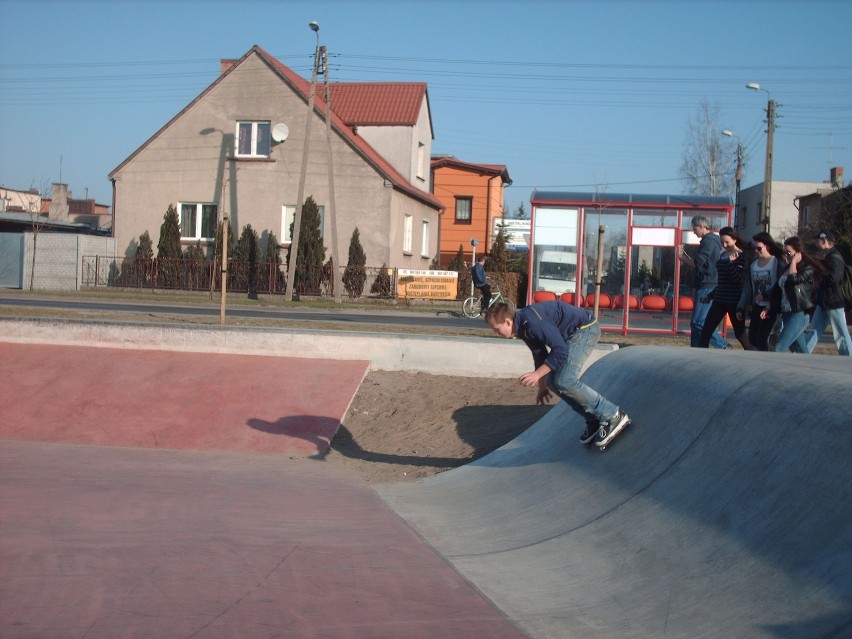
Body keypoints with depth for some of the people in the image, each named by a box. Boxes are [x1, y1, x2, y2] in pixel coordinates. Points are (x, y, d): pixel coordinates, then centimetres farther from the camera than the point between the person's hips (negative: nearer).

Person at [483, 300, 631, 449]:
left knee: (564, 381, -19)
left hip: (585, 328, -10)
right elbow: (540, 353, 18)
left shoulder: (531, 321, -28)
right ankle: (594, 420, 12)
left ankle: (614, 416, -10)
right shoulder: (522, 326, 4)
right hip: (571, 334, 10)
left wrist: (537, 374, -25)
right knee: (552, 381, 5)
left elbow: (560, 351, -28)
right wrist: (542, 386, 25)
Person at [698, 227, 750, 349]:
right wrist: (711, 295, 25)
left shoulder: (741, 256, -8)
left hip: (735, 301, -7)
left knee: (740, 333, 2)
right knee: (706, 331, 0)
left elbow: (739, 279, -18)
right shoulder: (722, 256, 12)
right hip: (720, 300, 7)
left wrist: (731, 262, -28)